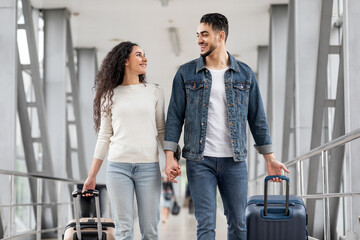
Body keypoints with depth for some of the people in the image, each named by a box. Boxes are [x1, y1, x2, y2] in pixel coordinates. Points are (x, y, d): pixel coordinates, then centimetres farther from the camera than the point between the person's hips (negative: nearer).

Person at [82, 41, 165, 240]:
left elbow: (161, 130, 12)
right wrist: (92, 176, 9)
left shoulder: (154, 92, 10)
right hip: (118, 167, 0)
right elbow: (104, 137, 11)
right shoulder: (110, 95, 8)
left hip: (149, 167, 1)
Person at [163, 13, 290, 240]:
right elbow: (175, 116, 2)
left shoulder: (245, 74, 6)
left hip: (234, 161, 1)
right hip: (200, 161, -1)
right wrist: (170, 157, -7)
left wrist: (270, 158, 8)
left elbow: (257, 118, 10)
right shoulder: (186, 73, 3)